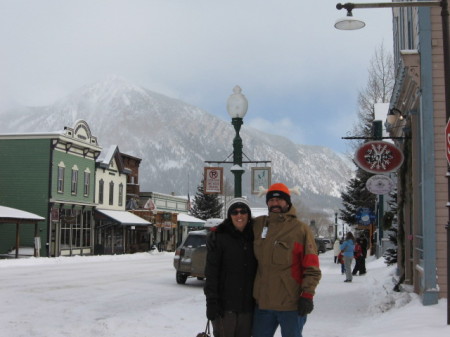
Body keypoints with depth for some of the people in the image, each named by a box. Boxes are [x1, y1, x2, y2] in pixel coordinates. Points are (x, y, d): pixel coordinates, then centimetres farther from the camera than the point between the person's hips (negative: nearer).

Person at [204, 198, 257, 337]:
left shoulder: (254, 236, 9)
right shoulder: (218, 236, -4)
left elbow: (257, 271, 12)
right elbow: (211, 272, -8)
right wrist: (211, 301, -14)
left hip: (248, 304, 4)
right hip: (225, 304, -4)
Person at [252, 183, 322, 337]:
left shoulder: (301, 229, -4)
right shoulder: (258, 225, 7)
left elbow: (312, 268, -7)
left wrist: (307, 295, -13)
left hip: (291, 303, -4)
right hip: (262, 301, 4)